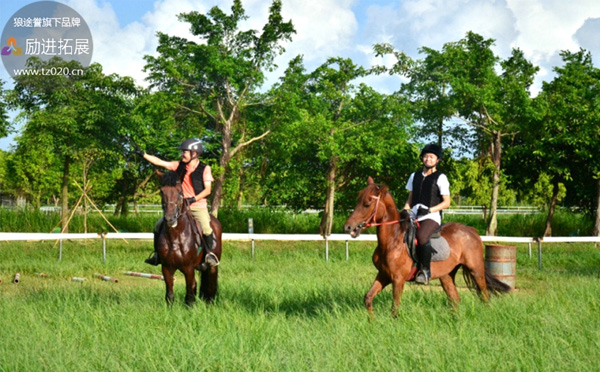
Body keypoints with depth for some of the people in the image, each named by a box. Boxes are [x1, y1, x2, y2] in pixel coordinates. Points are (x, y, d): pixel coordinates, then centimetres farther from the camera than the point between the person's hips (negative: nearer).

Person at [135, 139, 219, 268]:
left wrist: (193, 199, -22)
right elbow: (160, 162, 8)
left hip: (199, 206, -5)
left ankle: (210, 253, -7)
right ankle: (158, 254, 11)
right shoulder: (179, 166, 7)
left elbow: (207, 190, -9)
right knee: (159, 226, -4)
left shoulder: (204, 169, -5)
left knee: (206, 228, -30)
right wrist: (143, 154, 3)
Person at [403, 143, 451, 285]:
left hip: (432, 217, -6)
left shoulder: (440, 178, 4)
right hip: (414, 216, 6)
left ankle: (425, 270, -22)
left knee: (422, 236, -35)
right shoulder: (414, 176, 19)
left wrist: (429, 209, -13)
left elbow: (446, 202, -1)